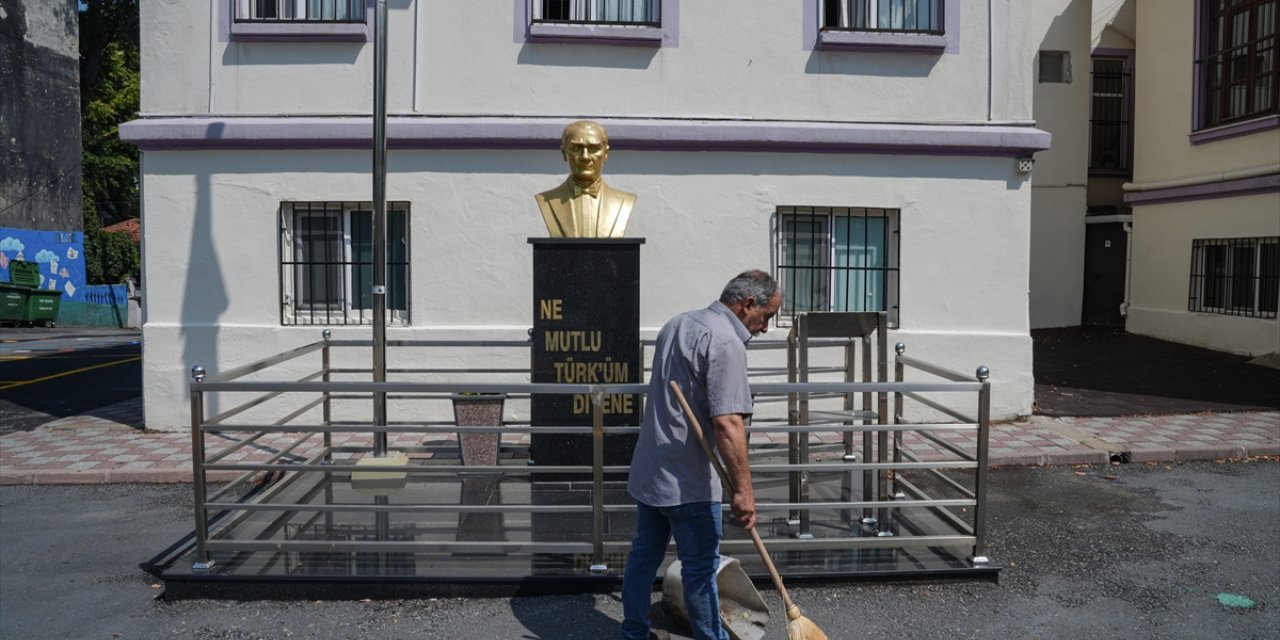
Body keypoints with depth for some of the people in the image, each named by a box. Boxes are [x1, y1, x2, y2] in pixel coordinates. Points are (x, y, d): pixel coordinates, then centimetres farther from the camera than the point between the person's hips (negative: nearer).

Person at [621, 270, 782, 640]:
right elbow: (727, 423, -27)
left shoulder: (677, 323, 11)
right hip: (687, 482, -9)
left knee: (644, 555, 17)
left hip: (647, 471, 9)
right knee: (701, 567, 5)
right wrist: (744, 489, -24)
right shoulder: (726, 343, -19)